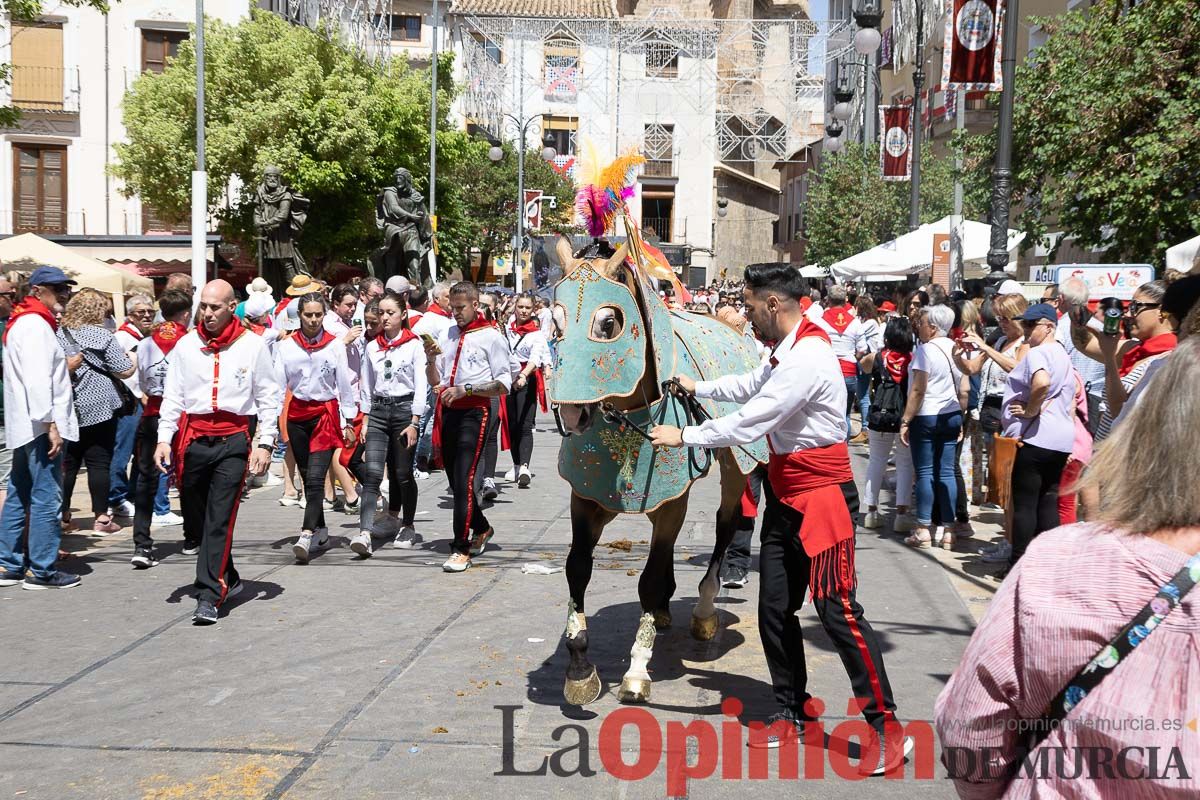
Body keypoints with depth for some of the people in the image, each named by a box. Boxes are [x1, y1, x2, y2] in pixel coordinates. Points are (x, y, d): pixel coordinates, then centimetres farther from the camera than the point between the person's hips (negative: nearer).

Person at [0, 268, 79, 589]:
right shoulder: (36, 325, -12)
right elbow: (37, 380, -21)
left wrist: (64, 365, 14)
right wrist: (50, 424, -23)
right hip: (41, 425, -11)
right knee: (47, 496, -6)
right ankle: (41, 569, -1)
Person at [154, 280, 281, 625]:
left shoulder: (252, 345, 1)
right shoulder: (187, 345, 7)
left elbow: (269, 397, 4)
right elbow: (172, 396, 11)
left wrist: (265, 444, -2)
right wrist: (164, 438, 0)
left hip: (233, 440, -3)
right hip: (193, 438, 3)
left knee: (219, 519, -9)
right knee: (195, 518, 11)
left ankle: (209, 596, -7)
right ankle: (226, 578, 31)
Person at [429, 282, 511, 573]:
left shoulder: (491, 336, -4)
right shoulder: (448, 335, 14)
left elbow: (503, 385, -9)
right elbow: (435, 381, 18)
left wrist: (465, 389, -16)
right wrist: (431, 359, -1)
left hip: (474, 412, -7)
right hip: (447, 411, 7)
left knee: (464, 479, -13)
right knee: (454, 479, 13)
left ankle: (461, 548, -10)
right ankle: (481, 528, 35)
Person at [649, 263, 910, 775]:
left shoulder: (807, 357, -22)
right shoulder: (786, 353, 11)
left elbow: (749, 423, -24)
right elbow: (751, 386, 33)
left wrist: (683, 436, -15)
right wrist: (699, 387, 36)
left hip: (821, 497, -10)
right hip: (785, 497, 10)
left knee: (837, 609, -8)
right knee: (775, 609, 11)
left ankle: (886, 728, 2)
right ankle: (792, 712, 25)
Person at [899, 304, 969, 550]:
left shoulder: (926, 349, -12)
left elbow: (918, 391, -16)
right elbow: (964, 392, 10)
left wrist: (905, 421, -12)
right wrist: (959, 419, 19)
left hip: (926, 417, -6)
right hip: (951, 417, 6)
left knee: (925, 472, 0)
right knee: (946, 472, 7)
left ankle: (923, 531, 4)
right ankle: (949, 531, 8)